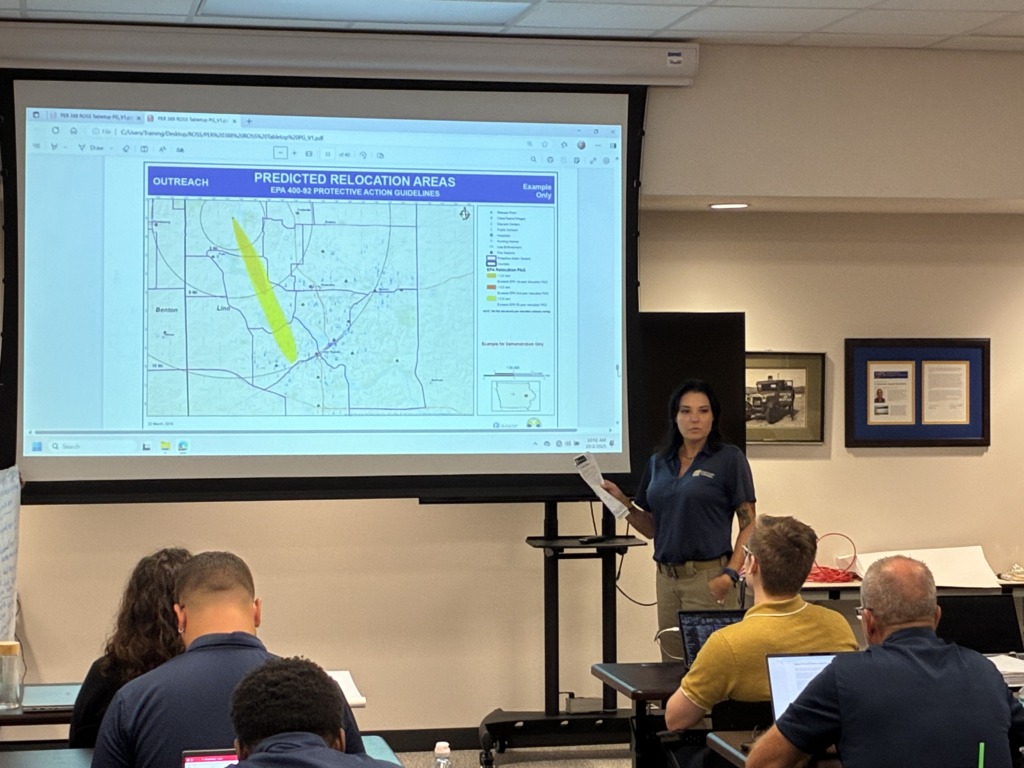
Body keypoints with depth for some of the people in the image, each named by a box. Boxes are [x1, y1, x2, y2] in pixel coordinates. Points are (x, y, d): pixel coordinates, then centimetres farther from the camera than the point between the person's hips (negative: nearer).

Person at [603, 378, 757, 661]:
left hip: (708, 577, -5)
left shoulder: (729, 459, -3)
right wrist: (622, 502, 0)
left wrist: (730, 574, -15)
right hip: (666, 578, 5)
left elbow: (748, 525, -5)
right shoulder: (659, 463, 12)